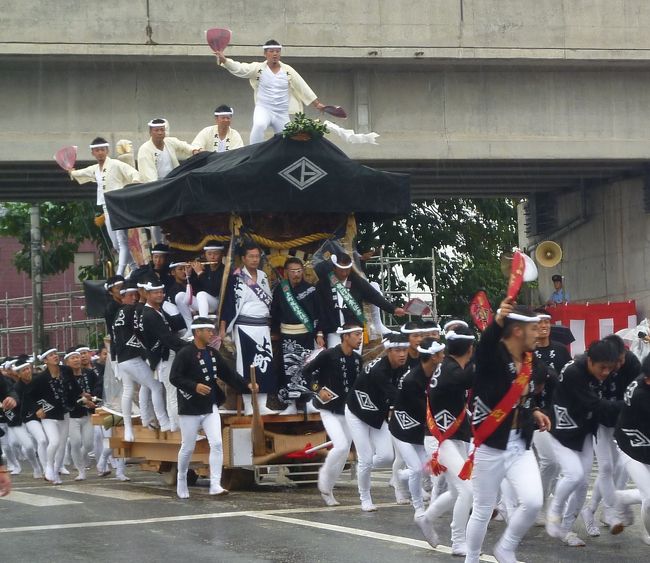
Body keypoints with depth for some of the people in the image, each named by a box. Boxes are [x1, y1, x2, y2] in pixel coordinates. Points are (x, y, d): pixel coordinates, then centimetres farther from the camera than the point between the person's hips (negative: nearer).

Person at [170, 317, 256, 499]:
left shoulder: (213, 354, 8)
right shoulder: (185, 354, -12)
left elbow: (228, 374, 9)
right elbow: (174, 377, -18)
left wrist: (246, 385, -4)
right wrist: (194, 386, -29)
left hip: (210, 408, 5)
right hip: (190, 409, -5)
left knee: (217, 444, -8)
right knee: (188, 448, 7)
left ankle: (215, 485, -8)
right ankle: (181, 481, 29)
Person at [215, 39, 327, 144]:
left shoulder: (288, 70, 4)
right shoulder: (258, 68, -3)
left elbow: (303, 87, 8)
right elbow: (239, 68, -16)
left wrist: (316, 103, 7)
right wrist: (224, 60, -33)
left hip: (282, 113, 3)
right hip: (263, 110, -3)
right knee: (259, 126, -34)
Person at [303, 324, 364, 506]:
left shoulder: (358, 359, 4)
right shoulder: (329, 355, -13)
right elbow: (306, 371, -6)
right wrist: (318, 389, -15)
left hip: (349, 412, 6)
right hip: (330, 410, -6)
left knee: (344, 454, 7)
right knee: (341, 446, -20)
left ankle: (327, 490, 20)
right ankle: (324, 477, 5)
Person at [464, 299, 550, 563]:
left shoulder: (530, 360, 6)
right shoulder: (493, 355, -16)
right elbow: (483, 349, -43)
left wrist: (534, 411, 4)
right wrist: (497, 322, -62)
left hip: (520, 446, 6)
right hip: (490, 446, -6)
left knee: (533, 502, -10)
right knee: (483, 510, 6)